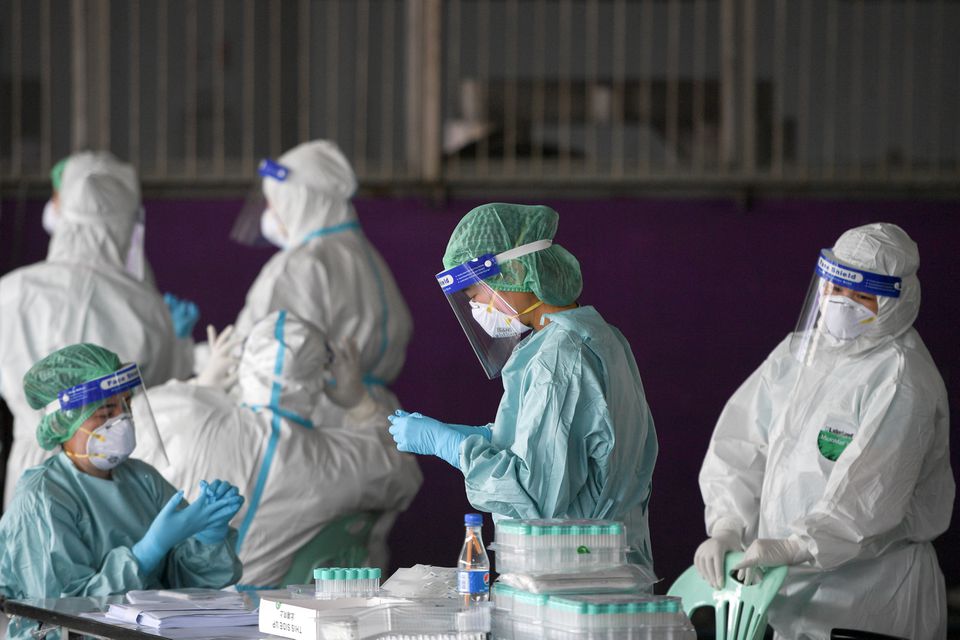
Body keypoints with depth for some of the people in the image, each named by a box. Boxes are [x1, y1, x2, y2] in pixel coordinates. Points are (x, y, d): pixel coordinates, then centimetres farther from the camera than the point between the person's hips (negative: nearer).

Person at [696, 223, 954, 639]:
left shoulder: (901, 378, -12)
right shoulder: (796, 354, 12)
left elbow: (872, 486, -24)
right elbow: (741, 447, 6)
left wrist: (795, 546, -35)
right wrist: (727, 528, -10)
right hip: (796, 589, 7)